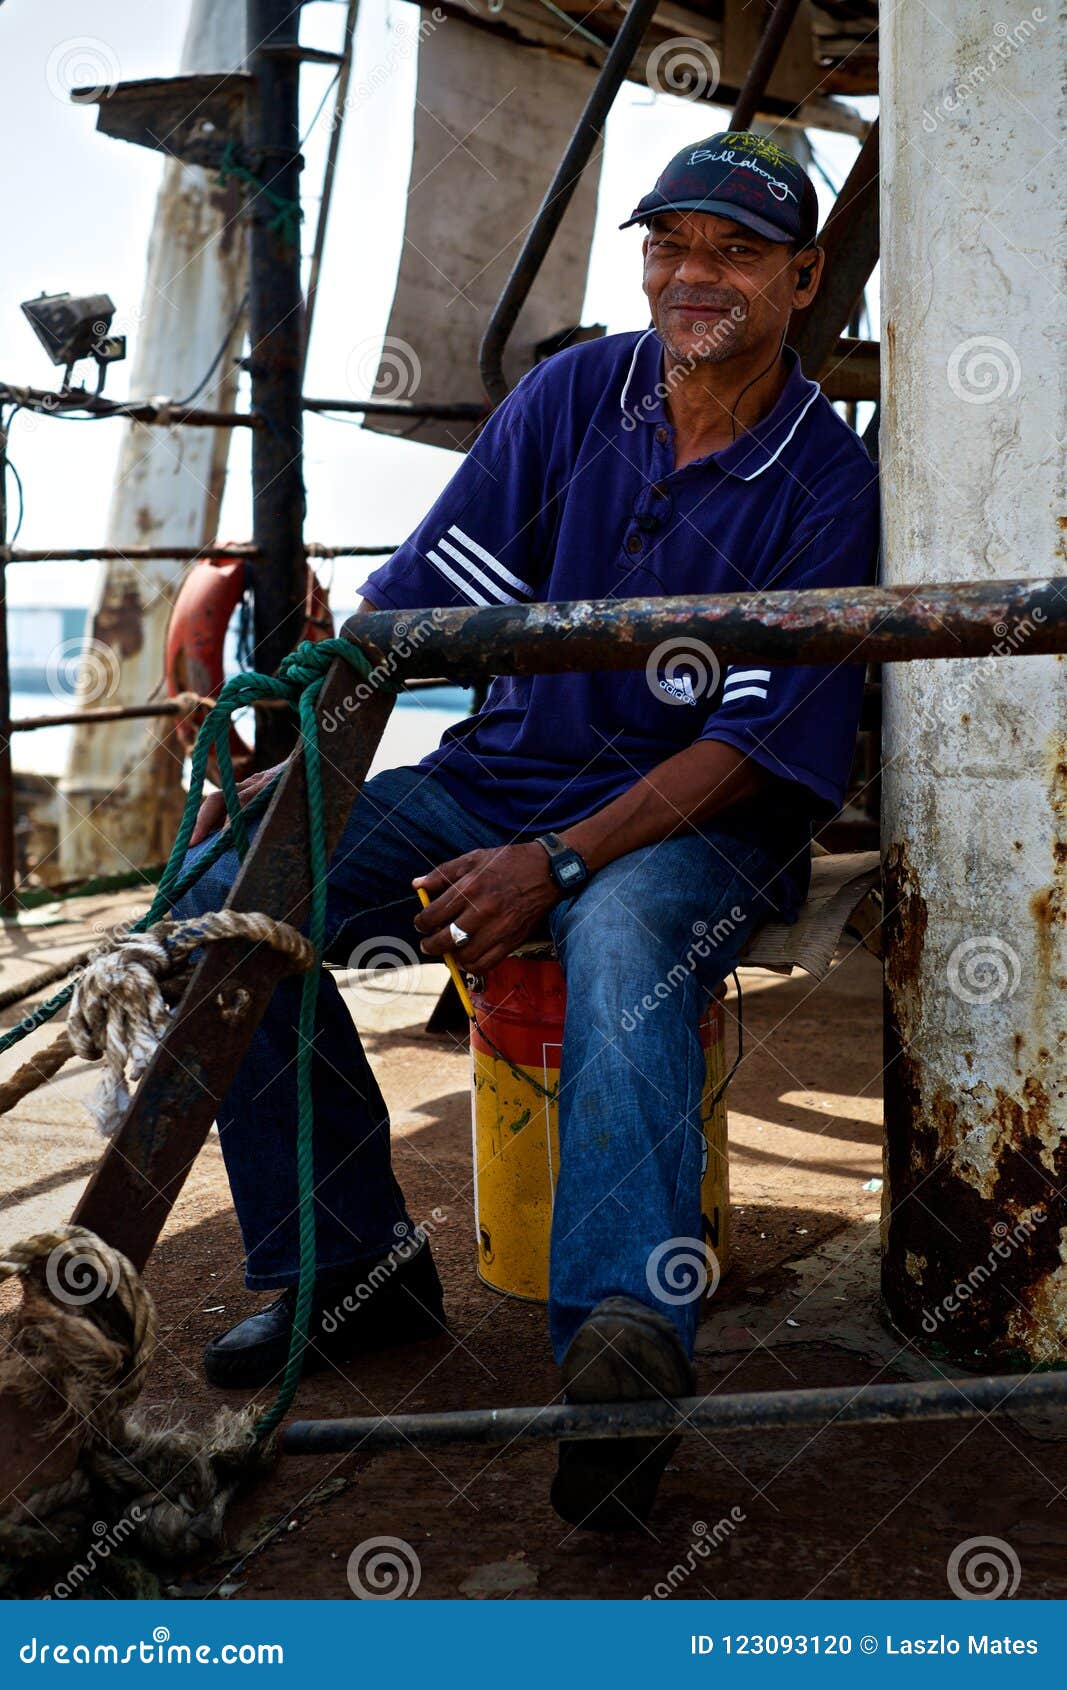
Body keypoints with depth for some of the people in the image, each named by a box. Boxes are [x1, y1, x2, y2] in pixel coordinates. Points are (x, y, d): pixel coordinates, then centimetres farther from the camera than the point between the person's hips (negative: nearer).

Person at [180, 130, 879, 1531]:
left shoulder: (828, 482, -7)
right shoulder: (574, 393, 4)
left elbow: (758, 745, -13)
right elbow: (428, 592, 2)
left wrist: (556, 864, -24)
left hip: (697, 821, -4)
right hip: (503, 776, 5)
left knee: (623, 937, -40)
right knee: (235, 886, -16)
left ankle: (628, 1332, -54)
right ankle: (354, 1261, -7)